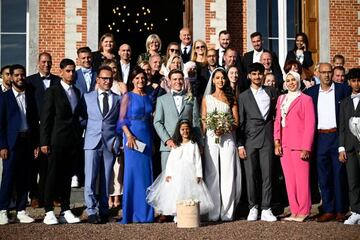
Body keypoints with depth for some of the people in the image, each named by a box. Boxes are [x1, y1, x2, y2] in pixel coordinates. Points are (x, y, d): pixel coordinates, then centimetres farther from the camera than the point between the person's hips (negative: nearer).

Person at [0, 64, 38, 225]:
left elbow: (35, 121, 12)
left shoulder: (30, 97, 11)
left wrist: (36, 144, 6)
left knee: (24, 178, 6)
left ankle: (21, 211, 12)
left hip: (28, 141, 4)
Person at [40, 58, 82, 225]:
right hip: (57, 141, -5)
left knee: (67, 176, 9)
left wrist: (79, 139, 9)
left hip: (73, 141, 5)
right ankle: (49, 212, 5)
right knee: (53, 176, -1)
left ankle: (65, 211, 14)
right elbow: (45, 118, -6)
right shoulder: (52, 91, -3)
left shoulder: (77, 92, 14)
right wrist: (44, 142, -11)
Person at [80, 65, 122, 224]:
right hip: (92, 142, -1)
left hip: (110, 143, 1)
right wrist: (84, 134, 2)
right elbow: (83, 117, 13)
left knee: (106, 180, 5)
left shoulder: (118, 99, 11)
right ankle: (91, 212, -2)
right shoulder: (87, 97, 10)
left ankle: (103, 211, 13)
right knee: (90, 179, -6)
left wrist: (118, 141, 1)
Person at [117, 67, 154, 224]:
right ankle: (131, 213, 4)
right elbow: (122, 119, -5)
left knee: (146, 173, 6)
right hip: (132, 136, -5)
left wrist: (152, 141, 13)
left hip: (147, 137, 5)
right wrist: (129, 135, -18)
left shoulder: (148, 97, 14)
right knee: (132, 173, -4)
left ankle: (145, 212, 14)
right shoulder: (128, 96, 0)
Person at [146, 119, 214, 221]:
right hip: (177, 174, 1)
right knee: (176, 194, -4)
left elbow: (198, 160, 5)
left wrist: (199, 174, -3)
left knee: (190, 194, -7)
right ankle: (177, 215, 0)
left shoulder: (193, 144, 9)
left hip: (190, 174, -1)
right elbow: (170, 160, 8)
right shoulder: (176, 145, 11)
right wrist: (168, 174, -1)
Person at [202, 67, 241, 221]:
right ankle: (213, 213, 2)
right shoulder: (206, 98, 12)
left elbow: (236, 121, 6)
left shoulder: (231, 99, 12)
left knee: (228, 174, -3)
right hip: (211, 138, 0)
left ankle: (227, 212, 1)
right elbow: (203, 121, 8)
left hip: (227, 138, 0)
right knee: (212, 174, -2)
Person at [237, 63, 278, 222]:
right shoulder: (243, 96, 7)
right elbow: (240, 122, 4)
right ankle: (253, 208, 12)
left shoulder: (271, 92, 10)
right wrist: (240, 145, -2)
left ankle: (266, 210, 4)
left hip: (267, 139, 1)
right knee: (251, 175, 1)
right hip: (250, 140, 0)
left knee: (267, 175, -1)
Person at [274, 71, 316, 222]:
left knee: (302, 178, -3)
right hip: (284, 145, 5)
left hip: (299, 145, -5)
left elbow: (310, 124, -6)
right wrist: (277, 142, 2)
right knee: (289, 180, 6)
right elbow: (277, 121, 14)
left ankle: (303, 211, 7)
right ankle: (294, 211, 13)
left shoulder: (305, 99, -1)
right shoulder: (281, 99, 16)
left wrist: (306, 148, -12)